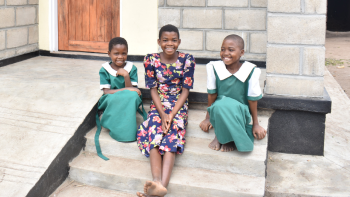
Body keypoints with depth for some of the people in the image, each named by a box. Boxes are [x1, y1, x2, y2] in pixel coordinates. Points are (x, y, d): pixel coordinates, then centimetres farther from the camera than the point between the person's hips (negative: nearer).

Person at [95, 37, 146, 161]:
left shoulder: (131, 68, -1)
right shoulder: (105, 70, -3)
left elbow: (133, 91, -8)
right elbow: (106, 91, -13)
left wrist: (126, 75, -21)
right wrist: (126, 89, -21)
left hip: (129, 105, 1)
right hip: (111, 103, -1)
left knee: (132, 96, -33)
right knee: (114, 98, -36)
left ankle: (122, 128, -23)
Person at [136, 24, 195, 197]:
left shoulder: (187, 60, -2)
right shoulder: (151, 59, 1)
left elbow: (185, 90, -3)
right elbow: (153, 90, 0)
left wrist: (172, 114, -15)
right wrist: (162, 114, -14)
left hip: (179, 105, -1)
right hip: (158, 105, 1)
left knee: (171, 135, -28)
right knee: (154, 133, -28)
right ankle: (158, 183, -46)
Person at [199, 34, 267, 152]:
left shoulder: (250, 71, -12)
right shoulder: (213, 67, -8)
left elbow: (253, 99, -4)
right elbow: (212, 95, 3)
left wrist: (256, 124, 5)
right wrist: (208, 118, 10)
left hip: (240, 112, -1)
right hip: (219, 112, 1)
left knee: (232, 106, -36)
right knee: (221, 104, -35)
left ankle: (221, 136, -9)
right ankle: (220, 135, -9)